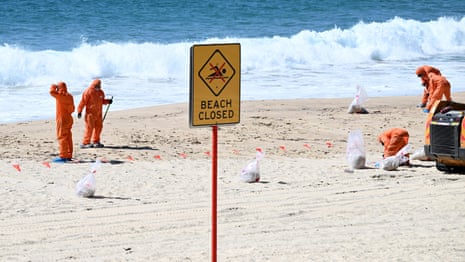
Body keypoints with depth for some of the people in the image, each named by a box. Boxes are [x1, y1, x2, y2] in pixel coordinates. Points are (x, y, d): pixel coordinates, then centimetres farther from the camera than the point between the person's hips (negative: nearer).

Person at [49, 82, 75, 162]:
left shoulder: (61, 95, -16)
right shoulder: (69, 96, 11)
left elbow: (52, 92, -24)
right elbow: (72, 108, 18)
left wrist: (53, 87, -2)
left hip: (62, 119, -9)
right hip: (68, 118, 9)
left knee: (62, 137, -8)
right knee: (68, 138, 13)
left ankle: (63, 156, -10)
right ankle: (69, 156, 17)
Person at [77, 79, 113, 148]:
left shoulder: (100, 92, 12)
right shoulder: (88, 92, -10)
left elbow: (102, 101, 24)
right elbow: (83, 102, -11)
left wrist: (108, 101, 5)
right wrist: (79, 111, -13)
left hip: (98, 113, 7)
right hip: (90, 113, -7)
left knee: (98, 127, 9)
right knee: (89, 127, -9)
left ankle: (96, 142, 22)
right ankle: (85, 143, -4)